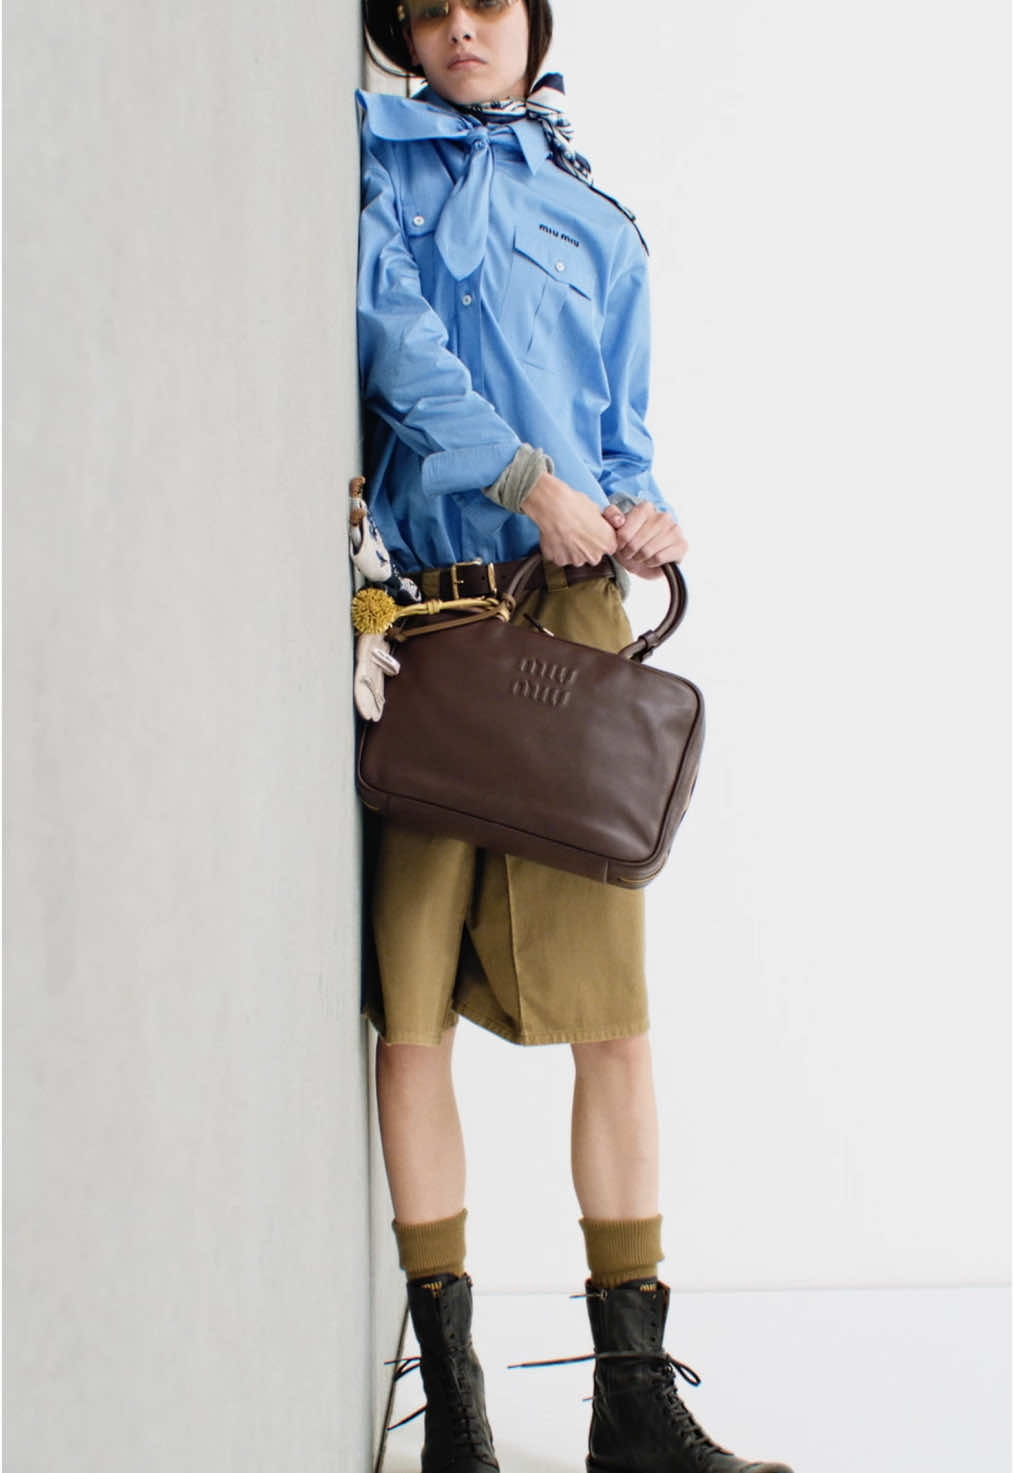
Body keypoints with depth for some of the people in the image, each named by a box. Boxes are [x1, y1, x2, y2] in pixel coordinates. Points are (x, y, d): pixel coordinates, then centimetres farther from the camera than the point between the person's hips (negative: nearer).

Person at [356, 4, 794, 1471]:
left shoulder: (596, 223, 23)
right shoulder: (365, 157, 15)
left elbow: (626, 433, 20)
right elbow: (390, 328, -3)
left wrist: (640, 512, -3)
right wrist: (524, 475, -16)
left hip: (571, 617, 2)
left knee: (614, 1009, -3)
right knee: (410, 1009, -2)